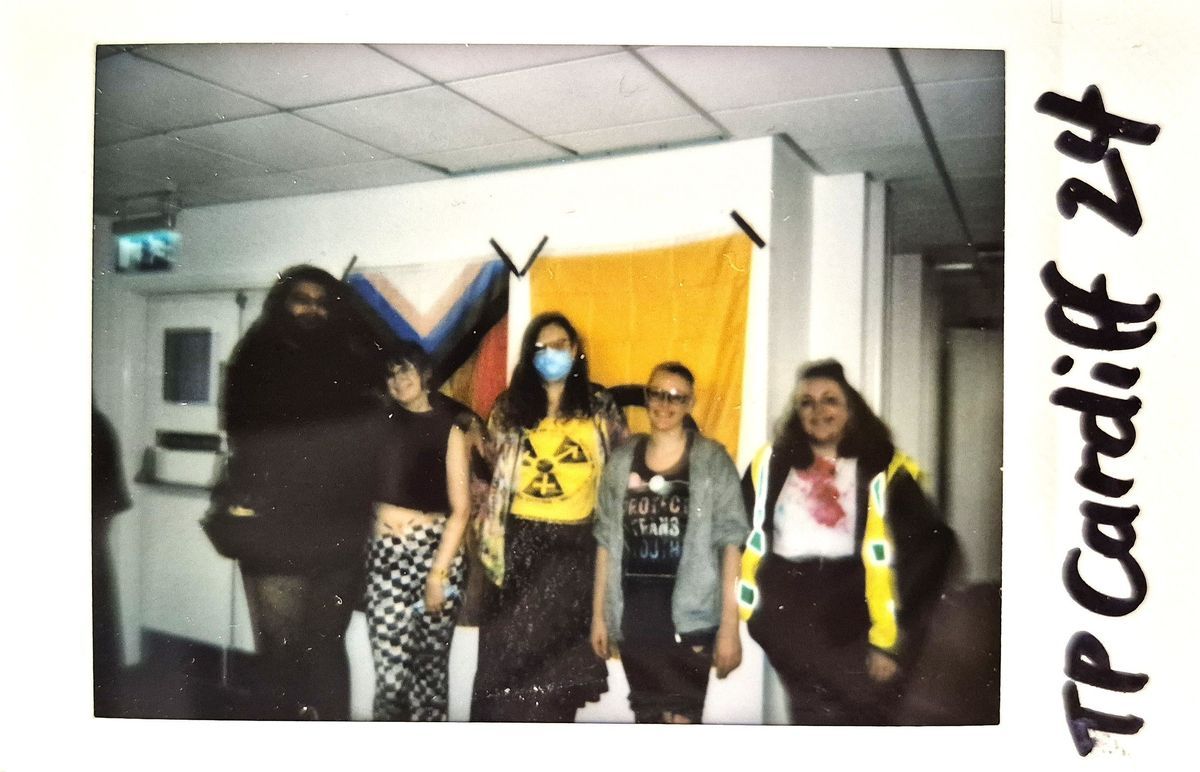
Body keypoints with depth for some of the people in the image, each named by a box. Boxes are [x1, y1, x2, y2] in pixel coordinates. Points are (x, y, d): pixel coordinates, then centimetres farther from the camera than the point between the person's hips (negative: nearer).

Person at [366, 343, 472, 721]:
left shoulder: (449, 428, 4)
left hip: (437, 550, -1)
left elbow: (461, 508, -2)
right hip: (387, 554, 1)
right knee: (391, 669, -6)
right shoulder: (381, 421, 12)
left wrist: (438, 573, -8)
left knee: (431, 663, 4)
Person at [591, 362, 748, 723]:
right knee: (646, 717, 14)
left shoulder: (712, 460, -2)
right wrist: (598, 614, 8)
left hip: (689, 617, -3)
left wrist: (730, 624, -11)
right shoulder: (622, 460, 7)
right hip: (633, 616, 3)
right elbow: (606, 540, 10)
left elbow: (730, 541, -6)